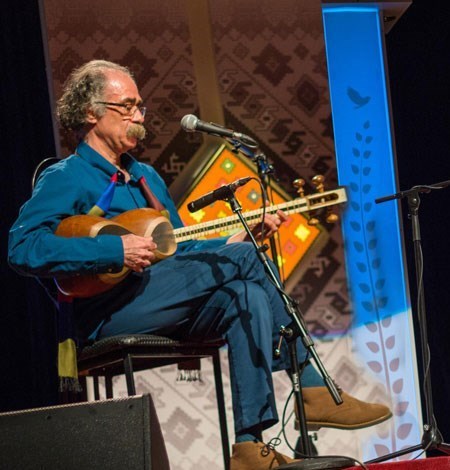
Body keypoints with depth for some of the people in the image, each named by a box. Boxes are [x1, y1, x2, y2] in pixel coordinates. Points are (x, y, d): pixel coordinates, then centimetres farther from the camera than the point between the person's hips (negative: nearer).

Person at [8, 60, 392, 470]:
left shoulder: (146, 177, 26)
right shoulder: (65, 179, 0)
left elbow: (183, 251, 27)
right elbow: (22, 248, -17)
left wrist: (241, 236, 9)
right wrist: (115, 250, -23)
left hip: (169, 309, 8)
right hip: (105, 315, -8)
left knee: (248, 296, -23)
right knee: (244, 258, -19)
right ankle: (311, 387, -16)